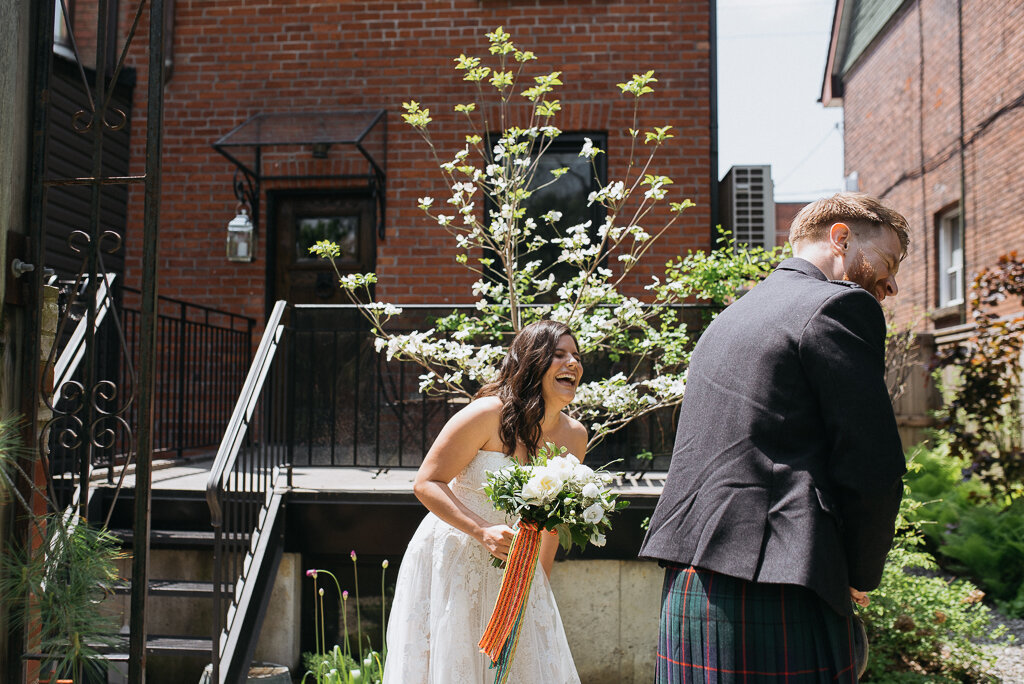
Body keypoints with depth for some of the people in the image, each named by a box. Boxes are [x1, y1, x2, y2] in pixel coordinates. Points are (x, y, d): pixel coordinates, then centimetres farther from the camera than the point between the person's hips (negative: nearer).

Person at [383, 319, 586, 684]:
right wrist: (483, 532, -28)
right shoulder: (487, 414, -20)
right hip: (452, 560, -5)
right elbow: (426, 483, -17)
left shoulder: (574, 435, -3)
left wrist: (540, 578, 14)